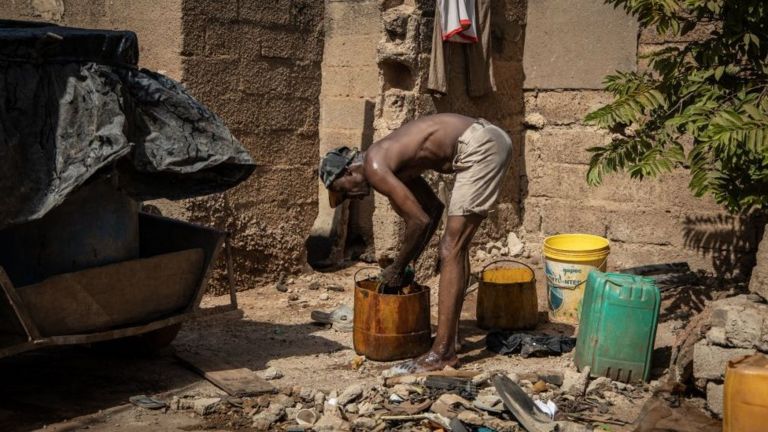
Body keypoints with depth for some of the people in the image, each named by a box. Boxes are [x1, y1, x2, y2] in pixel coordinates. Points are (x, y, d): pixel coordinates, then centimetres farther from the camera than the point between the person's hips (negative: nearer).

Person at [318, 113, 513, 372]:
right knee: (455, 248, 16)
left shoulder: (374, 168, -10)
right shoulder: (391, 161, 17)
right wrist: (409, 261, 23)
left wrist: (397, 268, 1)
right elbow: (433, 208, 25)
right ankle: (449, 339, 24)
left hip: (479, 146, -10)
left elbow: (420, 221, -13)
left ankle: (442, 353, -7)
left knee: (451, 251, -9)